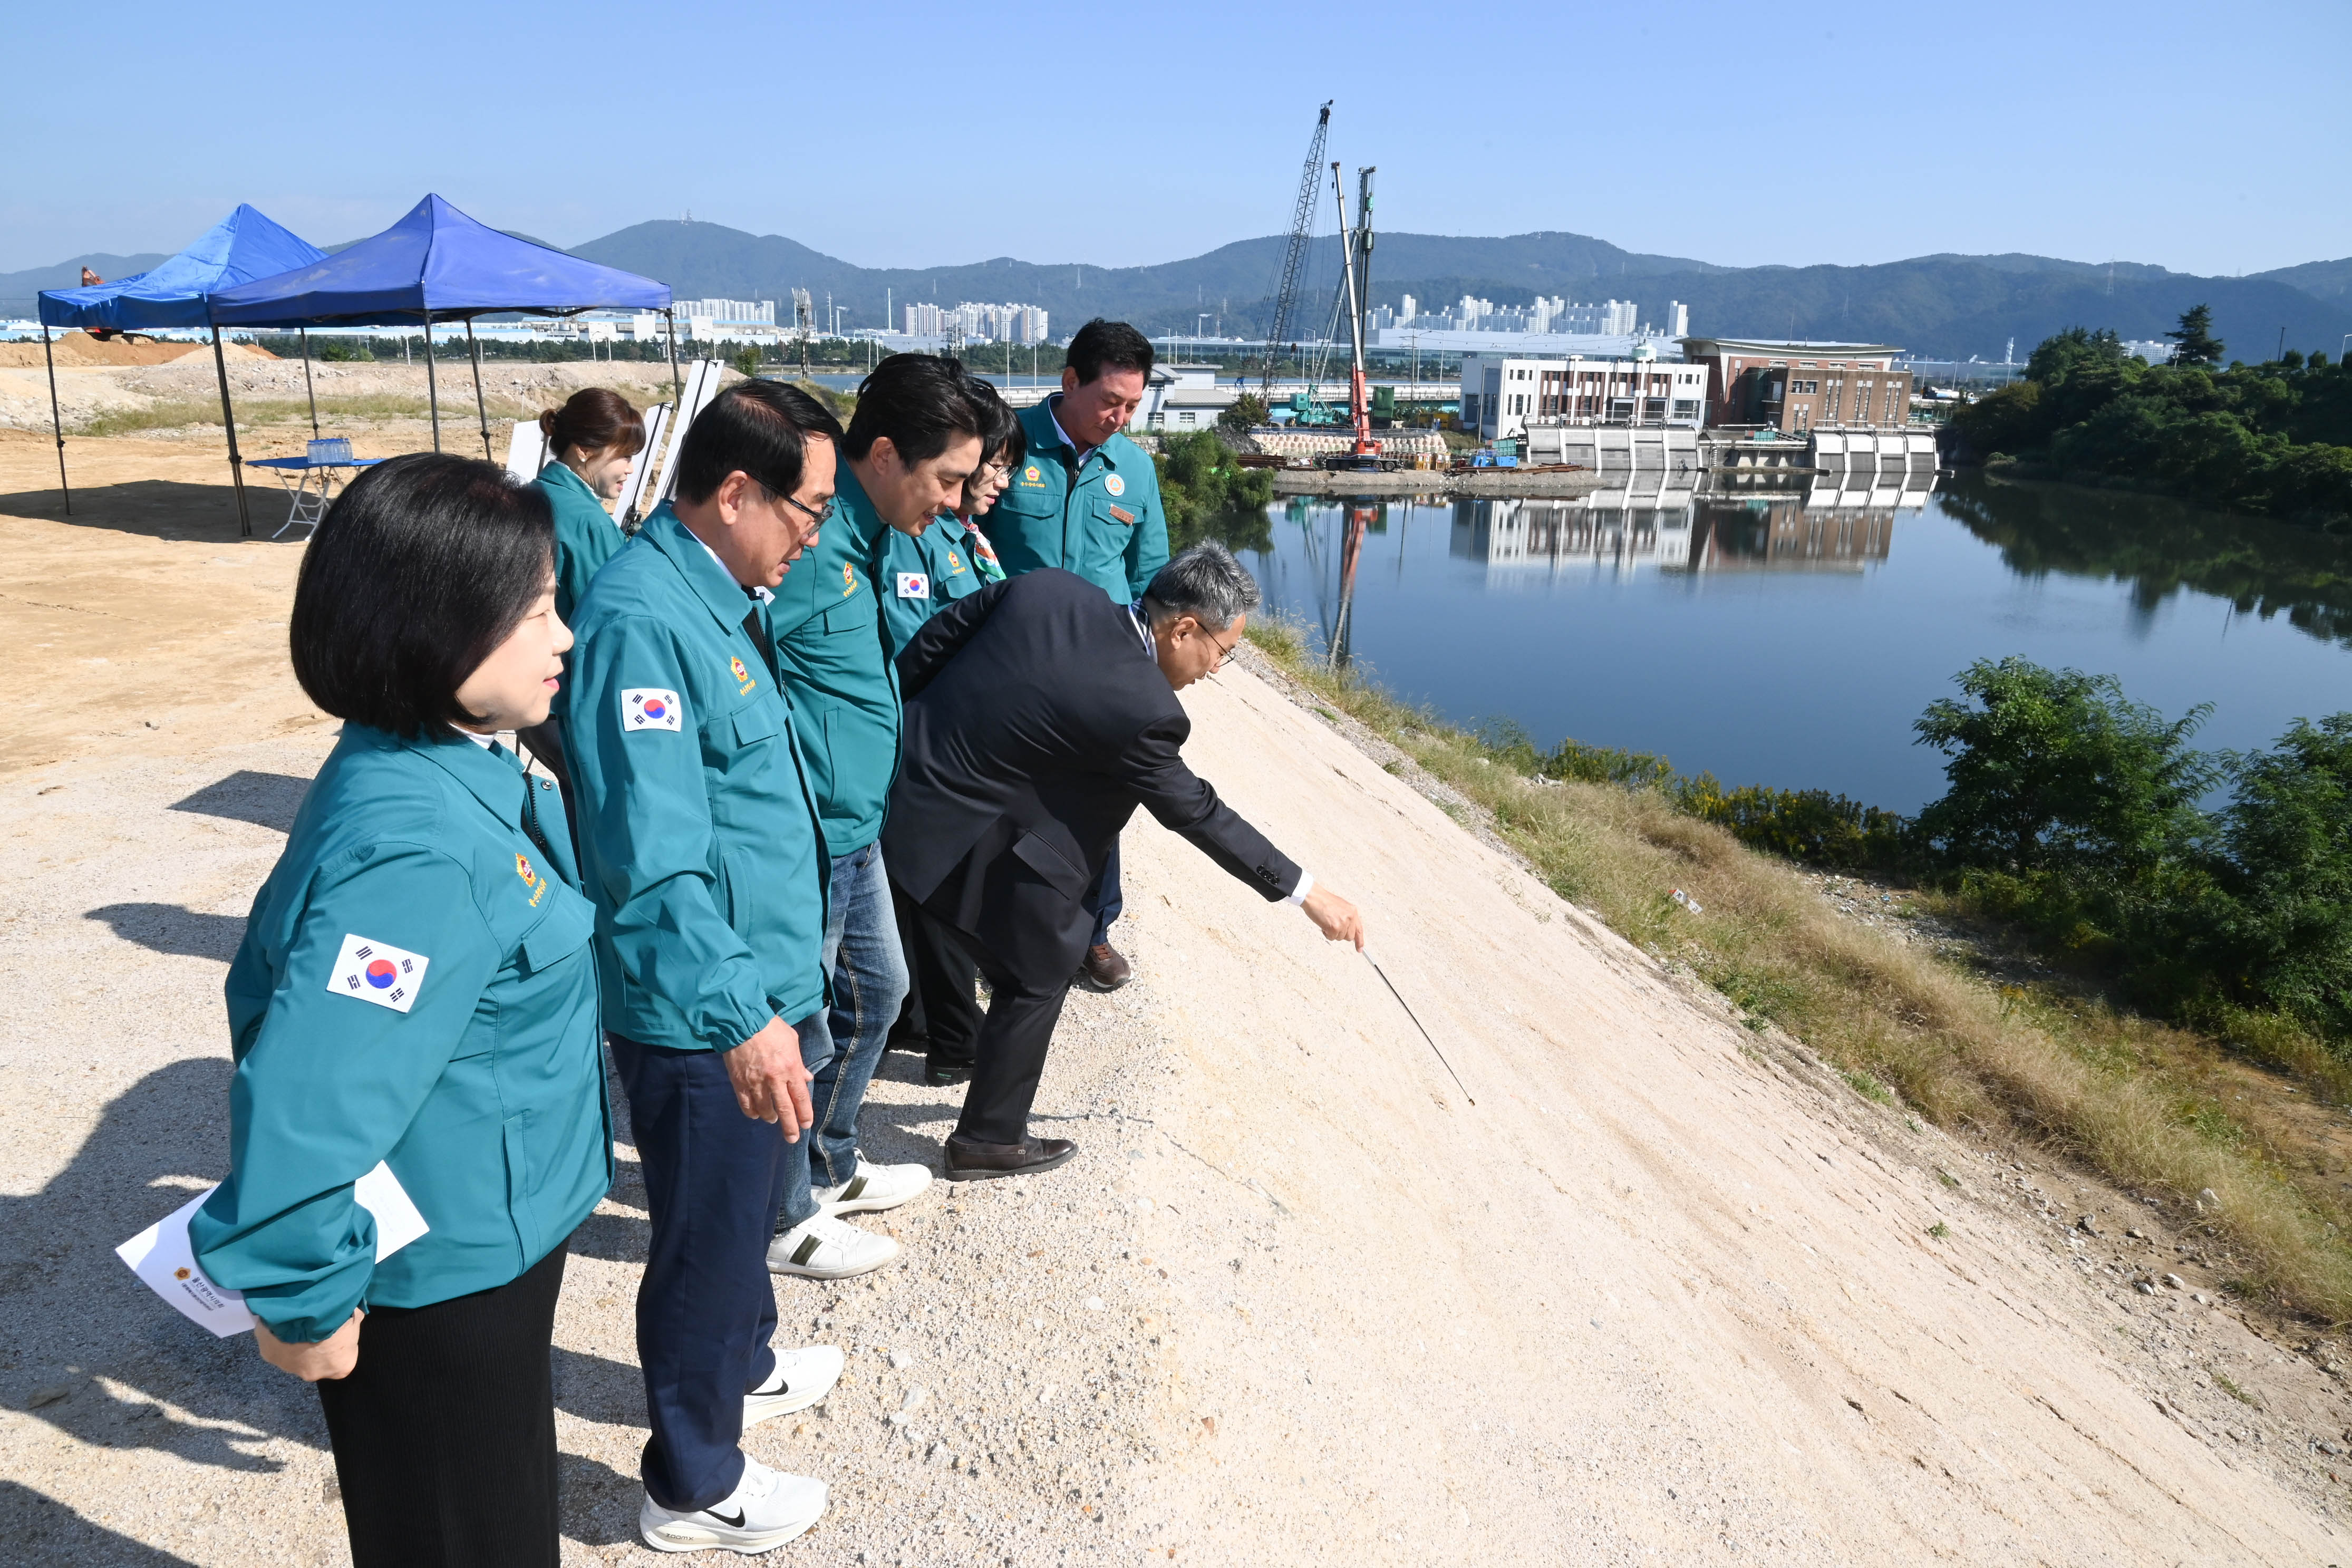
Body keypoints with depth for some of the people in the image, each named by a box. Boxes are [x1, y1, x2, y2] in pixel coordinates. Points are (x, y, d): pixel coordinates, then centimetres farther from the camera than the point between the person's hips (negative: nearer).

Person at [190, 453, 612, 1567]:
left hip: (490, 1243, 9)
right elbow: (307, 1096, -33)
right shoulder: (413, 848, -33)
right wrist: (302, 1302, -18)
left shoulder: (450, 768, -1)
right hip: (439, 1289, -8)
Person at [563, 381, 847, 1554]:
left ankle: (742, 1367, 53)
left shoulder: (718, 597, 8)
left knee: (751, 1205, 28)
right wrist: (741, 1016, -30)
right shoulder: (644, 618, -24)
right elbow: (654, 858, -30)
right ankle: (695, 1489, 31)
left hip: (764, 987, 9)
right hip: (705, 1022, -9)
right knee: (710, 1241, 10)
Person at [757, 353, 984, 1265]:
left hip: (852, 825, 10)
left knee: (876, 990, 23)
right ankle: (780, 1223, 27)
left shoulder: (864, 531, 7)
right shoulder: (805, 543, -24)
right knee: (801, 1032, 6)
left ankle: (828, 1169, 44)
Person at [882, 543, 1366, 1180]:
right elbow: (1197, 813, -12)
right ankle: (989, 1139, 23)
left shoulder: (1047, 587, -6)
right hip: (962, 837, -7)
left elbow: (935, 636, 1)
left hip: (904, 763, 8)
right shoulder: (1140, 710, -23)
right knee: (1039, 971, 10)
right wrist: (1305, 892, -3)